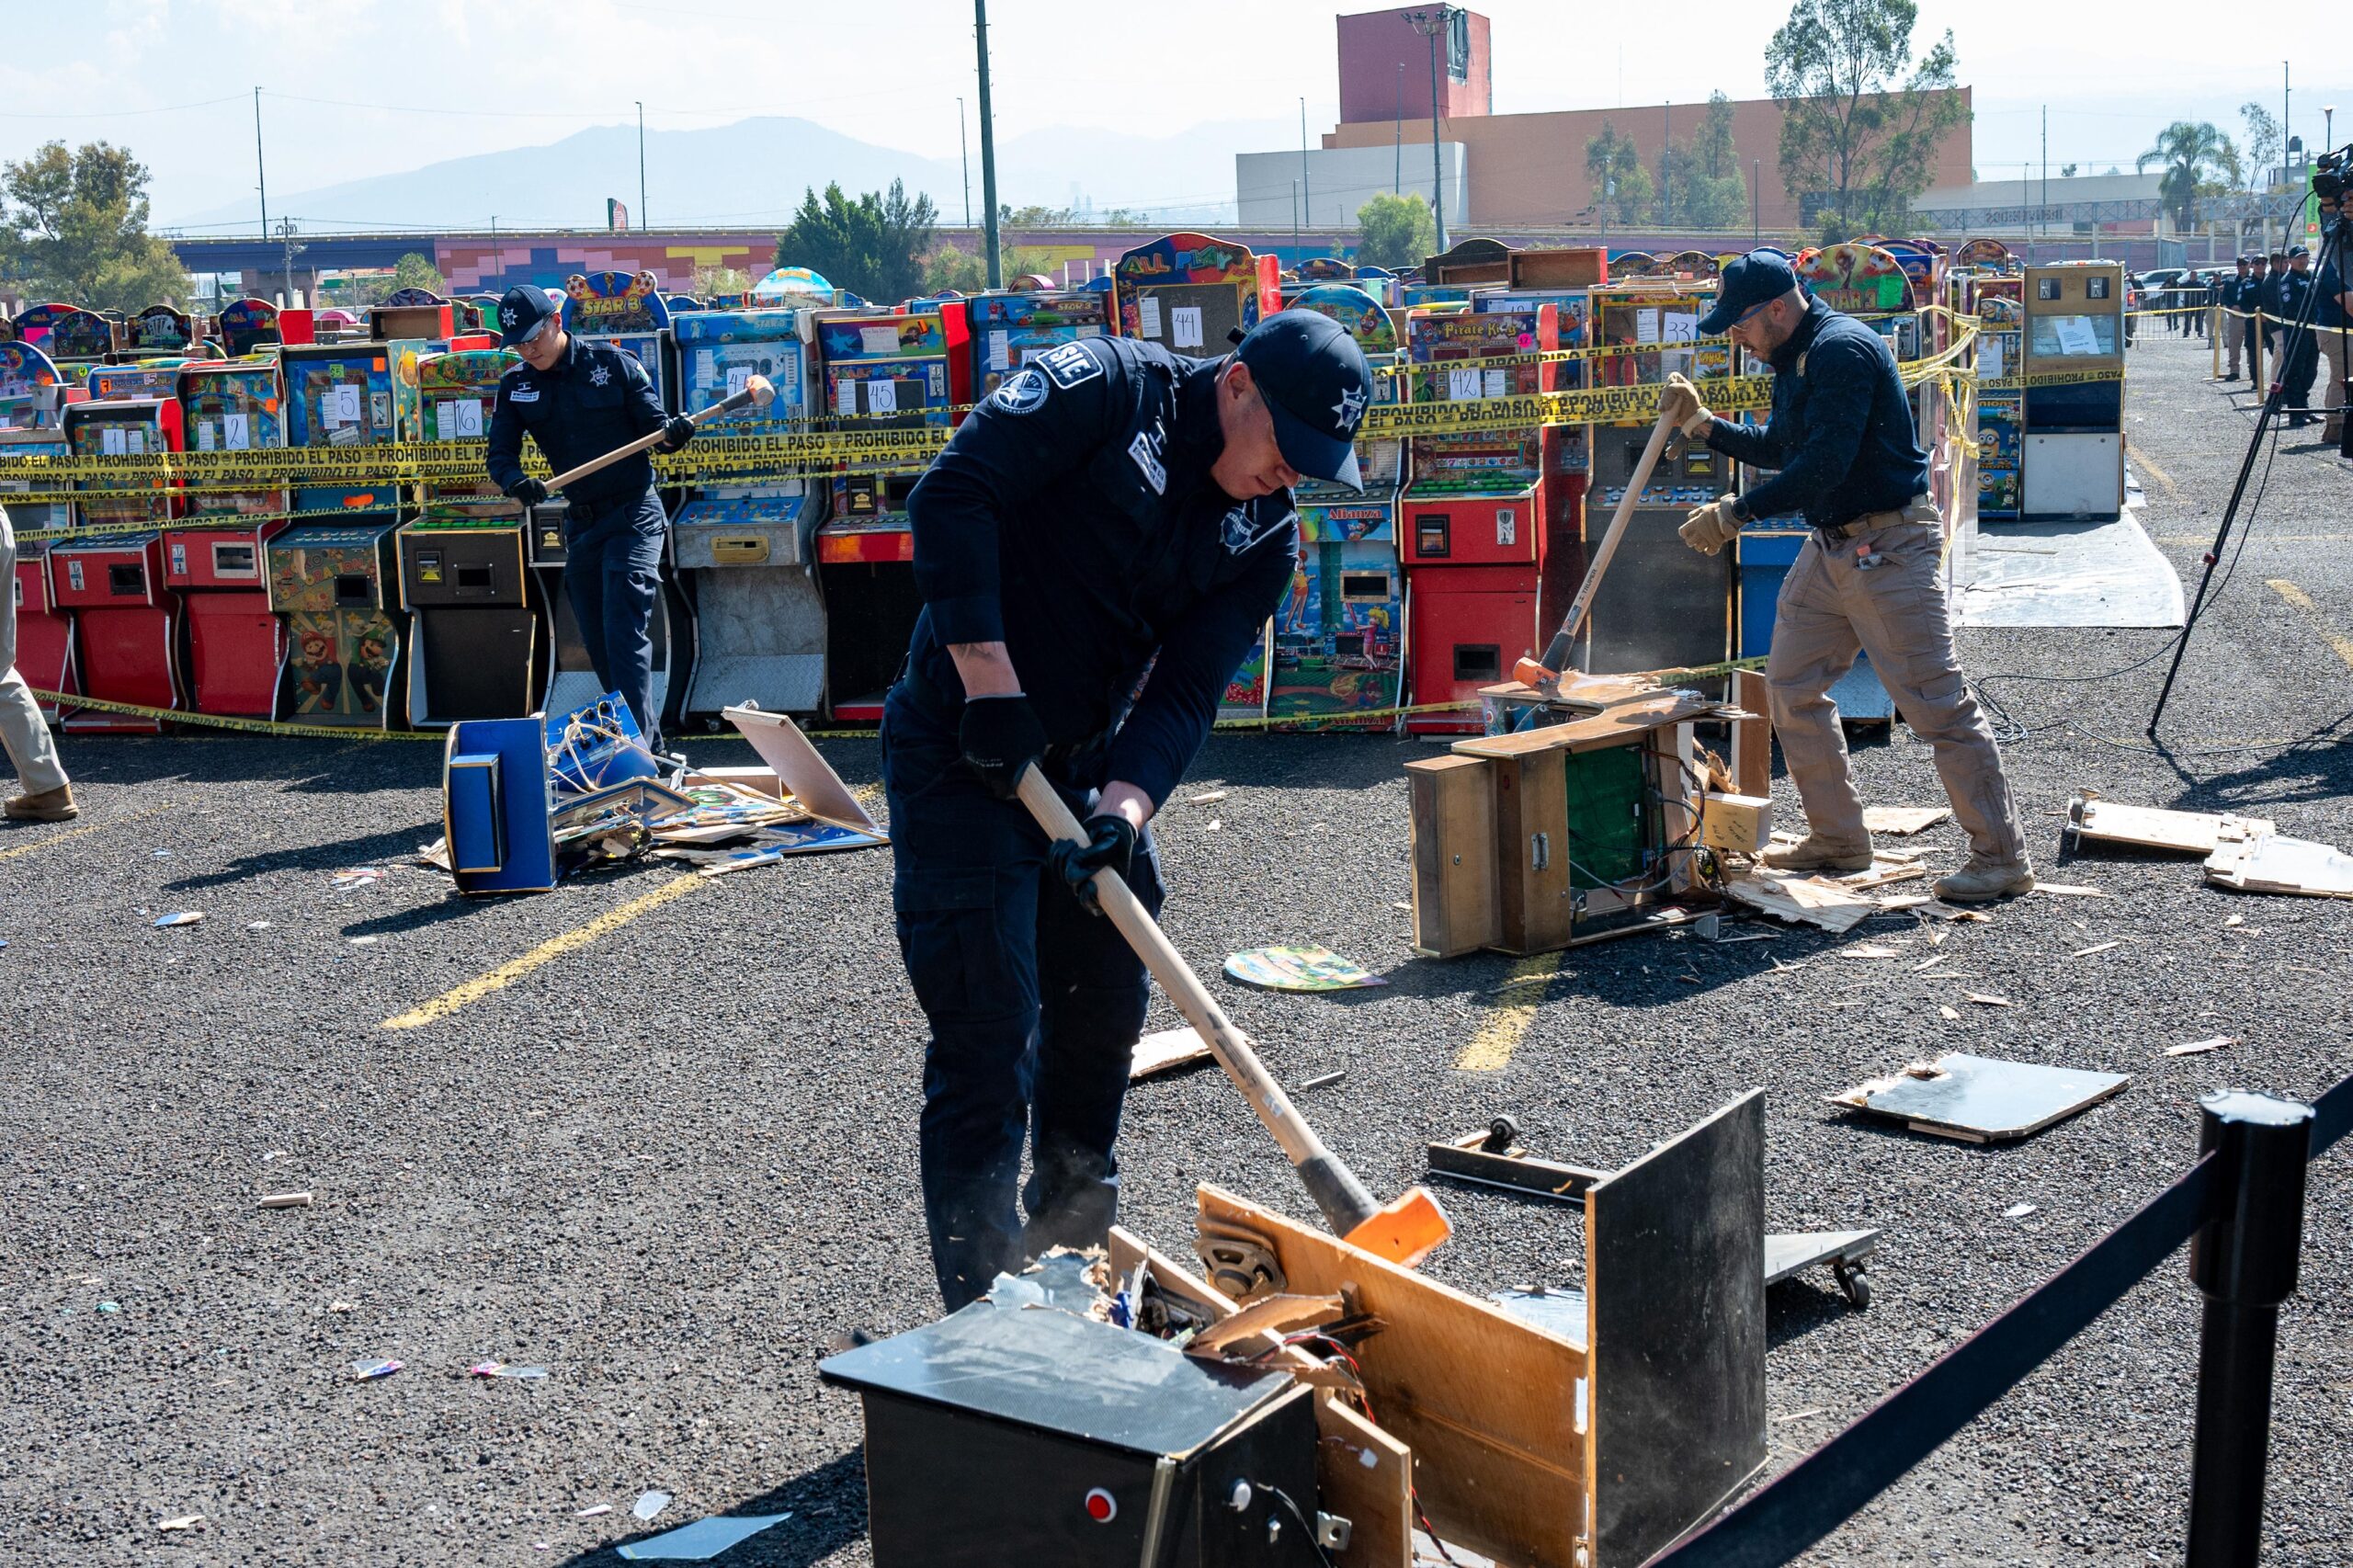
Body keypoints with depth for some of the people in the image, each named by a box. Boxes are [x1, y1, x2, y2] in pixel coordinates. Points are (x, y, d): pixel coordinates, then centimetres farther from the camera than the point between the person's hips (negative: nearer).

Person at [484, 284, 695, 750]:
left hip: (633, 516, -6)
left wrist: (673, 431, -30)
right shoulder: (516, 387, 5)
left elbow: (655, 426, -5)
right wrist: (516, 482, -24)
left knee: (625, 634, -16)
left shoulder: (613, 365, -7)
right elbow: (500, 454, 0)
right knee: (598, 643, 9)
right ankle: (650, 743, 21)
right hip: (579, 522, 6)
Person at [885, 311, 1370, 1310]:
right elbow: (952, 497, -21)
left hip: (1088, 764, 7)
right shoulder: (1108, 387, -15)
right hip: (959, 753, -7)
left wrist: (1123, 809, -24)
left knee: (1104, 1017, 15)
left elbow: (1185, 691, -6)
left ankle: (1073, 1261, 37)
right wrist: (990, 683, -25)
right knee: (987, 1045, -7)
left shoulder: (1266, 537, 1)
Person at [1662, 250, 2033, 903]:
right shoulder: (1795, 360, 13)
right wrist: (1703, 424, 17)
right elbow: (1780, 449, 26)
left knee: (1936, 703, -7)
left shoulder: (1842, 348, -18)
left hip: (1888, 547, -10)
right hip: (1831, 547, 10)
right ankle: (1838, 838, 24)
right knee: (1791, 688, 12)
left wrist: (1735, 513, -22)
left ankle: (2002, 858, 0)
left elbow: (1824, 464, -26)